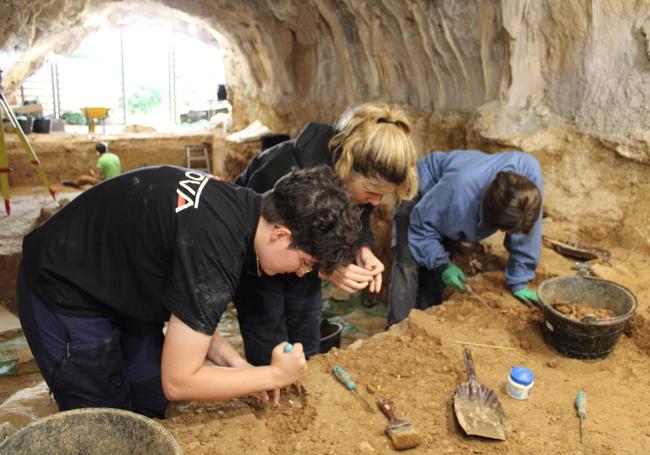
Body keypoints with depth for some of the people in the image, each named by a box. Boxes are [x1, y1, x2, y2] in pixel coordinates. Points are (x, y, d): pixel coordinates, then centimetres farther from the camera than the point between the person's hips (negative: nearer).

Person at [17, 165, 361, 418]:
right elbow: (179, 382, -26)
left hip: (118, 286, 8)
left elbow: (185, 302, 3)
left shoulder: (239, 206, -8)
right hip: (64, 293, -8)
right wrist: (273, 375, -17)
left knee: (152, 411, 11)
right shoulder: (214, 250, -35)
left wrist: (232, 361, -7)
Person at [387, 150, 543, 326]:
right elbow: (421, 223, -27)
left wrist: (519, 282, -16)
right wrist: (442, 264, -31)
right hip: (424, 194, -4)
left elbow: (525, 231, -22)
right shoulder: (459, 189, -46)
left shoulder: (528, 169, -37)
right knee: (410, 264, -20)